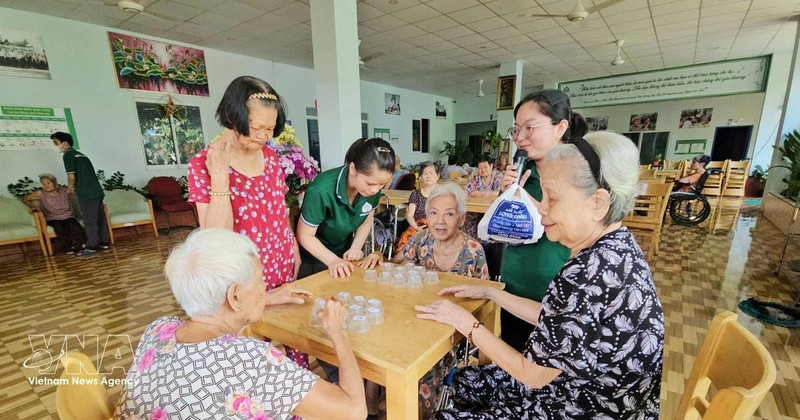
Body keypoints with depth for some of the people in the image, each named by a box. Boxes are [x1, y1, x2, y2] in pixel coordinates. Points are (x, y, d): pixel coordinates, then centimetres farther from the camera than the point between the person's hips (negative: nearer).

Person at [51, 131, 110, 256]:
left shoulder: (68, 155, -5)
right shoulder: (80, 154, 20)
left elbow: (71, 176, -13)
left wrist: (70, 187, 4)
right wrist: (74, 187, 18)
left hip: (87, 194, -8)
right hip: (97, 191, 8)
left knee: (89, 221, -2)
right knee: (100, 219, 11)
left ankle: (91, 247, 4)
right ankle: (104, 243, 16)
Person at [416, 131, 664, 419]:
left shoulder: (593, 272, -33)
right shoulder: (616, 246, -4)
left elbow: (532, 373, -22)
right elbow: (554, 319, 5)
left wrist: (465, 323, -12)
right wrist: (489, 293, 6)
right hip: (582, 387, 8)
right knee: (464, 380, 18)